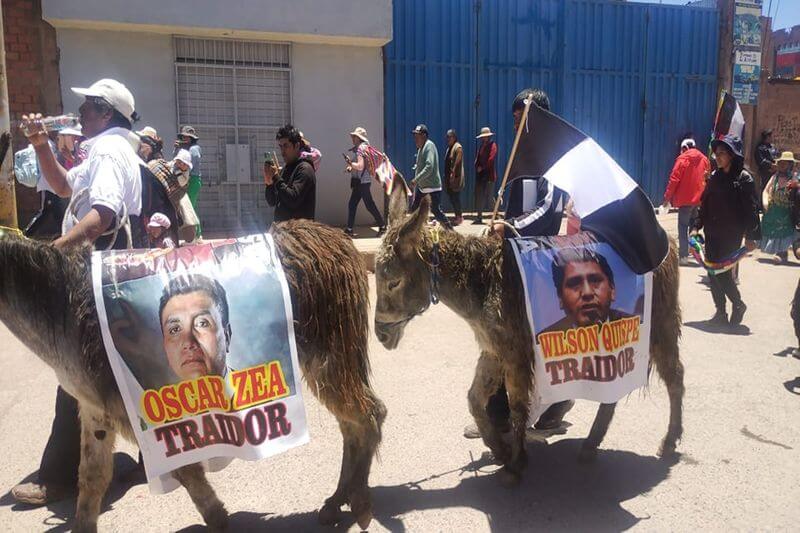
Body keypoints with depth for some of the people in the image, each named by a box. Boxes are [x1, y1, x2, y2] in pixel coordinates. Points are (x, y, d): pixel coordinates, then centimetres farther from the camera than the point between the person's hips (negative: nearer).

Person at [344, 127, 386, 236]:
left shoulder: (361, 148, -15)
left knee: (369, 205, -4)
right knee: (352, 204, 9)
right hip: (359, 181, 10)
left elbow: (360, 166, -24)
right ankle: (349, 229, 12)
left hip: (362, 181, -10)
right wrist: (351, 167, 11)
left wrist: (350, 163, -10)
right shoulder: (359, 148, 15)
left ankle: (382, 226, 6)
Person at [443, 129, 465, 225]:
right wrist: (446, 175, 13)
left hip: (455, 177, -9)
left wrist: (453, 173, -23)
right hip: (449, 176, 9)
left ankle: (459, 217, 2)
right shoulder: (449, 147, 17)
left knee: (455, 197, -6)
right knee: (451, 196, 9)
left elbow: (457, 162, -18)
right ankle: (458, 216, 17)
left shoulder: (458, 147, -10)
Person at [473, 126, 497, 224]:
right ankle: (479, 217, 10)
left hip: (489, 175, -7)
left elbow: (491, 159, -15)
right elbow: (477, 158, 17)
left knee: (488, 196, -5)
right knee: (479, 196, 6)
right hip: (480, 175, 7)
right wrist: (477, 167, -2)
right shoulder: (482, 146, 16)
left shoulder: (492, 145, -5)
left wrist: (482, 167, -11)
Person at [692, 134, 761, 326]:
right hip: (712, 233, 6)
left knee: (723, 272, -7)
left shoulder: (743, 178, -6)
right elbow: (704, 203, 14)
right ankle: (720, 312, 16)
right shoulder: (715, 177, 10)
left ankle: (738, 305, 17)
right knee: (712, 272, 5)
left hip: (731, 234, -6)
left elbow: (751, 209, -9)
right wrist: (697, 226, 6)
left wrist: (751, 236, -12)